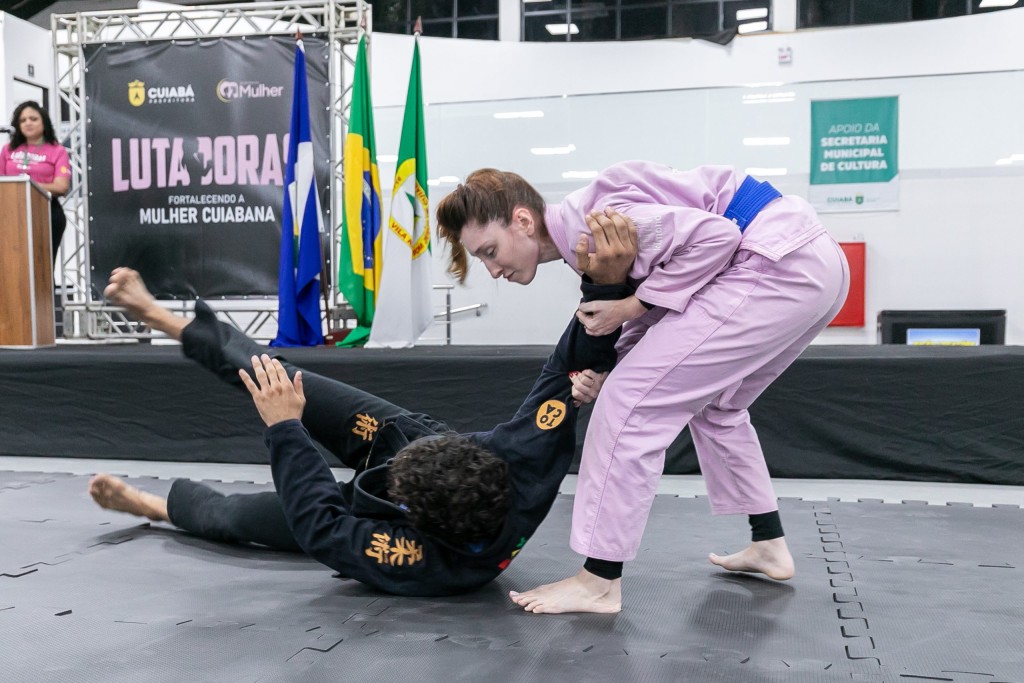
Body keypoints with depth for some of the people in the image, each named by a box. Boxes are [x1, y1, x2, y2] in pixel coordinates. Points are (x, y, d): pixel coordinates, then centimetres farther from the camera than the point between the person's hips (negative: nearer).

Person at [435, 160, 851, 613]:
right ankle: (769, 546, 35)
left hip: (777, 264, -11)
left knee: (632, 400, -11)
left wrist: (634, 305, -14)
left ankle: (599, 583, -3)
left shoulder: (588, 221, -16)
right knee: (715, 404, 27)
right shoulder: (579, 239, 14)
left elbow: (714, 235, -19)